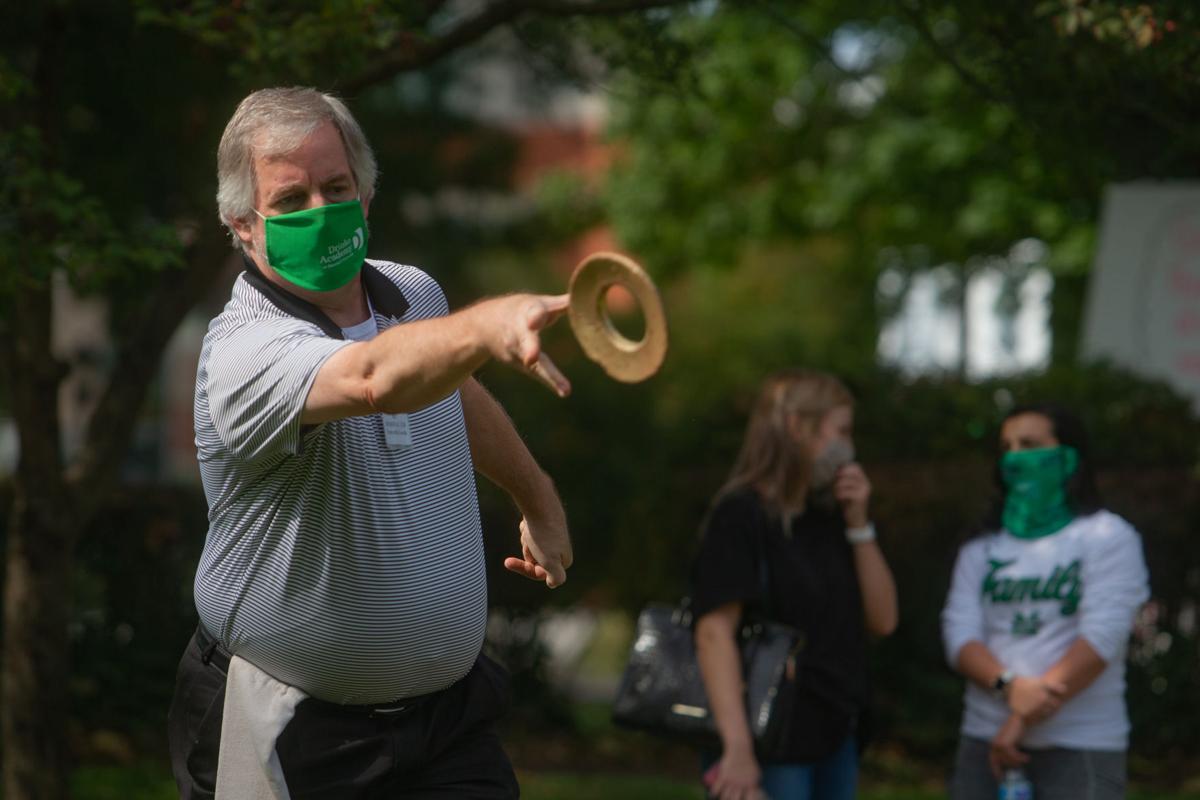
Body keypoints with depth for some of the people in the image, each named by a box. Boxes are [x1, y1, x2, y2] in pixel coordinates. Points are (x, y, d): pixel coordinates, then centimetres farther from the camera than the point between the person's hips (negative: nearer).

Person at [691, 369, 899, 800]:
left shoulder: (827, 519, 13)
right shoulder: (742, 514, -10)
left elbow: (882, 619, 13)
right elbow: (715, 632, -19)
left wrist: (859, 525, 1)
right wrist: (737, 748, -29)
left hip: (833, 743, 8)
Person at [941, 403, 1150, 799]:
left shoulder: (1107, 538, 1)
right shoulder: (981, 548, 14)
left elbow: (1102, 636, -10)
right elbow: (959, 632, 3)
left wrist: (1025, 719, -14)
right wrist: (1009, 684, -18)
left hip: (1079, 750, -4)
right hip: (985, 741, 4)